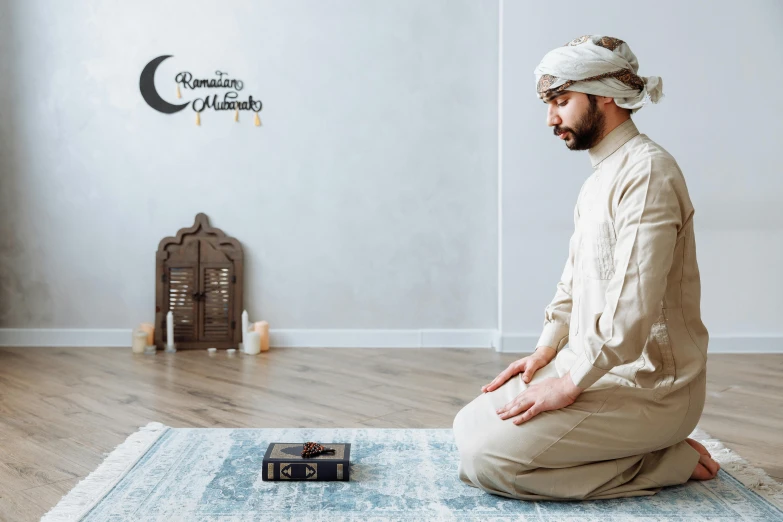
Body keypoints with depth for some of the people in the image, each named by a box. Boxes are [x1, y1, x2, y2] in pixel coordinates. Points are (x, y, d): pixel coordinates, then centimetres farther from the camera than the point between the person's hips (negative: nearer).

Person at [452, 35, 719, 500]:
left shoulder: (647, 171, -18)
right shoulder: (602, 175, 15)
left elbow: (634, 308, -25)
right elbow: (574, 279, 20)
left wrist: (568, 385, -19)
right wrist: (547, 349, 6)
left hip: (648, 387, -10)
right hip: (595, 367, 10)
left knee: (485, 457, -19)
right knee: (471, 424, 6)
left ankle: (671, 462, -5)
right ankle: (656, 451, 8)